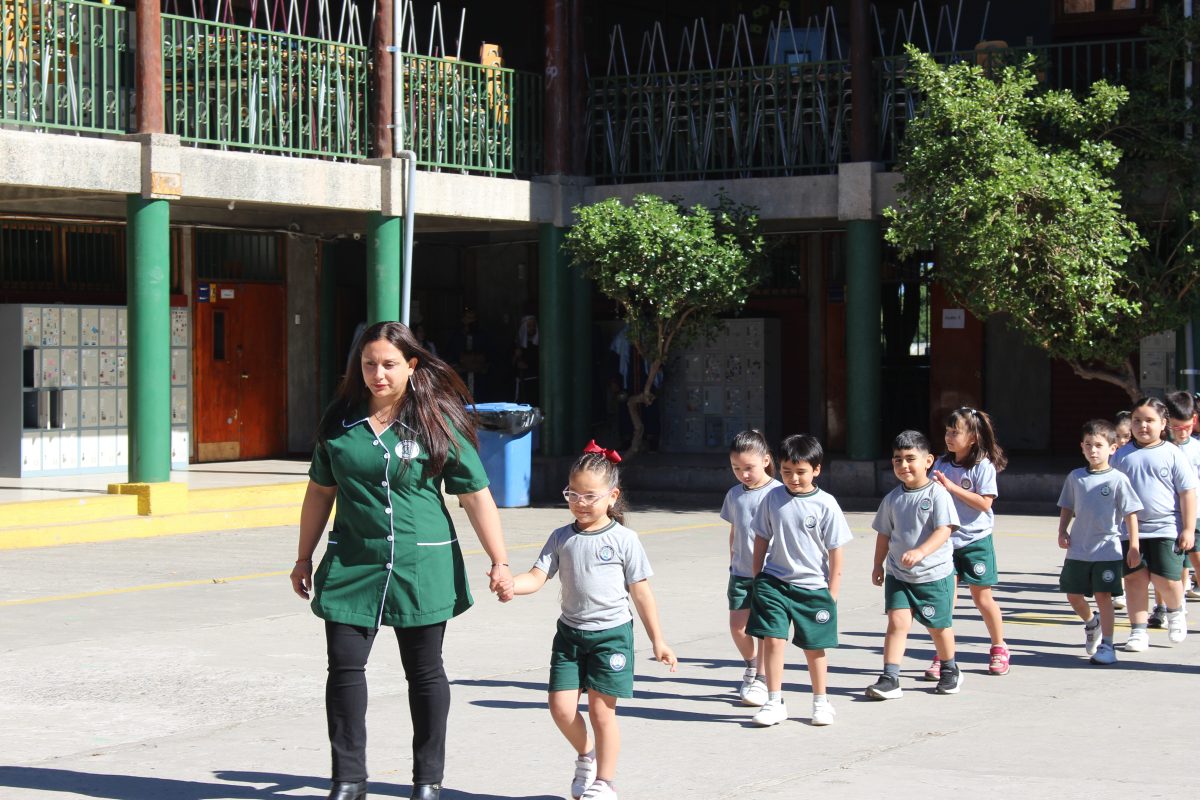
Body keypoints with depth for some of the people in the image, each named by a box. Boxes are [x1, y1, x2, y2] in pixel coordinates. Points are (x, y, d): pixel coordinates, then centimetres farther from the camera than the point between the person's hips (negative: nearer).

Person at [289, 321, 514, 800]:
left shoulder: (438, 423, -4)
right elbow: (320, 491, 13)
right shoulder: (340, 421, 4)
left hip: (422, 566, -2)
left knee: (425, 673, 7)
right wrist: (304, 559, 15)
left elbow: (476, 495, -2)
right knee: (344, 667, -2)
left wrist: (499, 562, -6)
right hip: (352, 564, 2)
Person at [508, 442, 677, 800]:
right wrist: (510, 585, -27)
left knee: (601, 710, 0)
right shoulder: (561, 538, 3)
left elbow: (641, 592, 0)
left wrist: (658, 640, 2)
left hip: (611, 634, -3)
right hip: (570, 633, 3)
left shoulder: (624, 540, -5)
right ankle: (586, 754, 29)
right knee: (561, 708, -1)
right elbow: (537, 576, -5)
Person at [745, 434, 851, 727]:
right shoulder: (773, 499, 0)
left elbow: (835, 553, -4)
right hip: (774, 582, 2)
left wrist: (832, 595, -4)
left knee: (814, 646, 9)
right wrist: (757, 578, 8)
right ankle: (774, 702, 3)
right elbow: (761, 539, 9)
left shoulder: (825, 505, -8)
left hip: (813, 586, -1)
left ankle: (821, 701, 26)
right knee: (772, 638, -7)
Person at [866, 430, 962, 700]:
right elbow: (884, 534, 15)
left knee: (938, 626, 11)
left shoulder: (937, 494, -12)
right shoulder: (893, 498, 4)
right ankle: (890, 679, -12)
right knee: (897, 621, -11)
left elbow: (944, 531, -21)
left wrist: (920, 552, -34)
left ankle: (950, 670, 36)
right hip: (898, 575, 3)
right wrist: (878, 565, 17)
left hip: (934, 574, -3)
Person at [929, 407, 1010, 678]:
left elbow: (984, 503, -17)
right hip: (947, 539, 4)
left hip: (976, 540, -4)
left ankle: (999, 648, 25)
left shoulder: (983, 466, -8)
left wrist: (951, 487, -21)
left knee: (982, 597, 6)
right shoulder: (942, 464, 7)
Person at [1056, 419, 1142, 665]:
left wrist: (1134, 546, -9)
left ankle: (1106, 645, 4)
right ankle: (1091, 622, 40)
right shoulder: (1075, 478, 5)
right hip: (1078, 550, 4)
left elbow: (1130, 513, -6)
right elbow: (1067, 508, 15)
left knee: (1103, 596, -4)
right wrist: (1062, 532, 1)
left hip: (1107, 550, -4)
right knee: (1073, 595, 11)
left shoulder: (1117, 479, -7)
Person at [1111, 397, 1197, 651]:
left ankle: (1175, 611, 25)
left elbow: (1188, 492, 0)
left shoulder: (1172, 454, -1)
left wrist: (1188, 529, -4)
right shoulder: (1122, 456, 6)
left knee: (1166, 580, -7)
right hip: (1131, 530, 3)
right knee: (1135, 579, 0)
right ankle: (1139, 630, 10)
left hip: (1166, 529, -2)